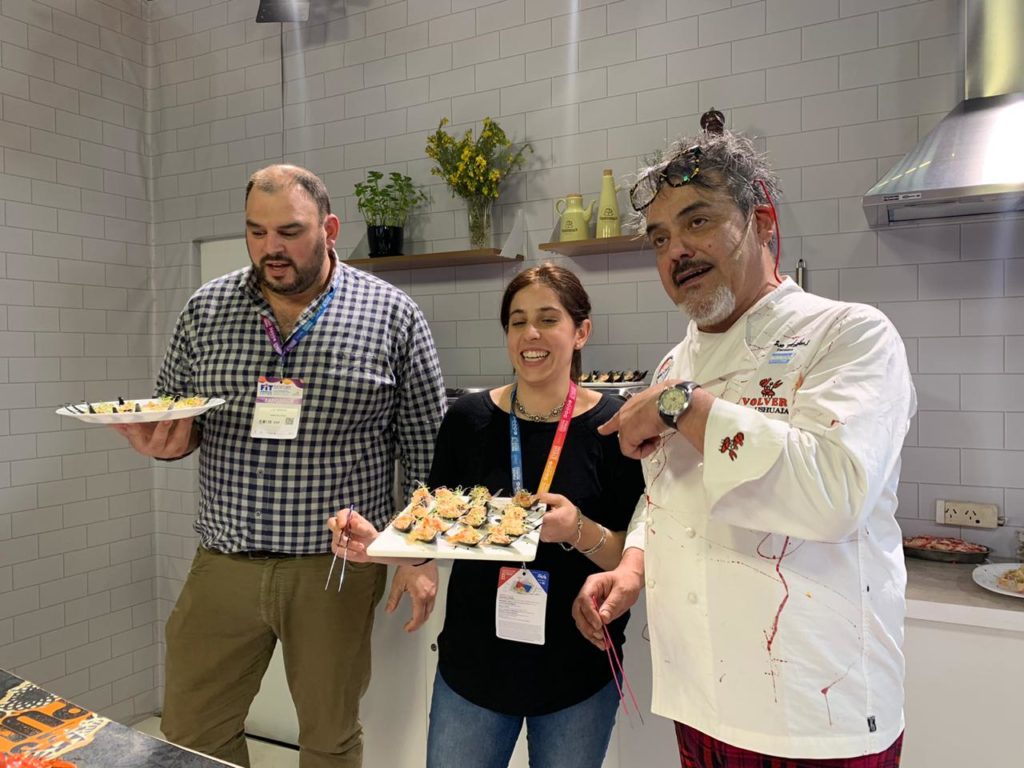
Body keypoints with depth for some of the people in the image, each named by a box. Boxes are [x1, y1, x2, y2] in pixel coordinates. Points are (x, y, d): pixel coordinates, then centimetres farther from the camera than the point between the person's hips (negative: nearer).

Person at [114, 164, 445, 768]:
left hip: (338, 567, -2)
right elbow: (176, 419, 11)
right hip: (223, 563, 3)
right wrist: (164, 440, -12)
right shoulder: (206, 310, 3)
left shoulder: (392, 316, -6)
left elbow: (427, 450, -3)